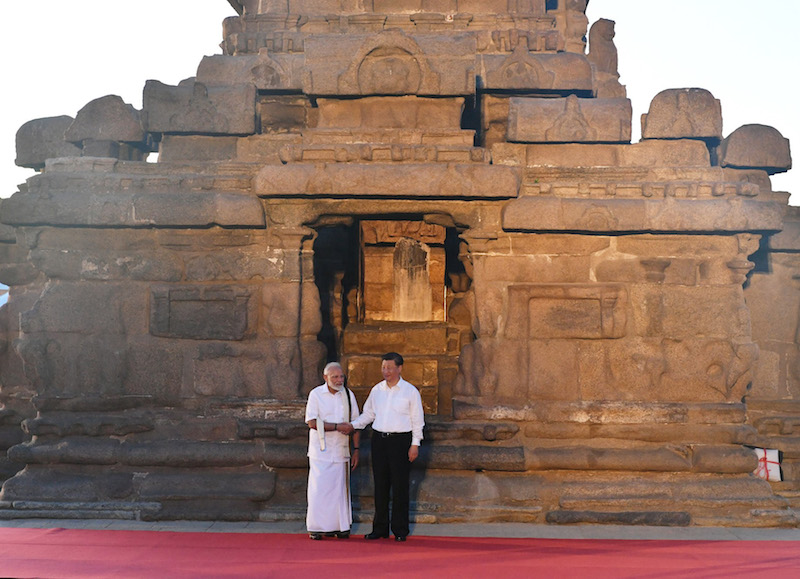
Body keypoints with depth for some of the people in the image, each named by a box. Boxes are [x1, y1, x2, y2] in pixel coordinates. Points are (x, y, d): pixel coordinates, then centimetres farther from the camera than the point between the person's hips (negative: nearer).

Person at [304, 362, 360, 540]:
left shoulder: (348, 395, 7)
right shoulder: (315, 394, -3)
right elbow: (312, 423, -12)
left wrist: (356, 449, 4)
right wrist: (337, 427, -16)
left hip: (340, 450, 3)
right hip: (320, 451, -3)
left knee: (339, 488, 4)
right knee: (319, 489, -4)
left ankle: (340, 526, 12)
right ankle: (316, 528, 5)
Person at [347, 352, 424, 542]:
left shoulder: (410, 391, -1)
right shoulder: (377, 390, 10)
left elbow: (417, 419, 0)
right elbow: (368, 414, 17)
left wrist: (415, 444, -5)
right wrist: (352, 425, 3)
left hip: (401, 440, -4)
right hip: (379, 439, 4)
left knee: (400, 486, -2)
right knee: (380, 485, 6)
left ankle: (400, 530, 6)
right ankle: (380, 528, 14)